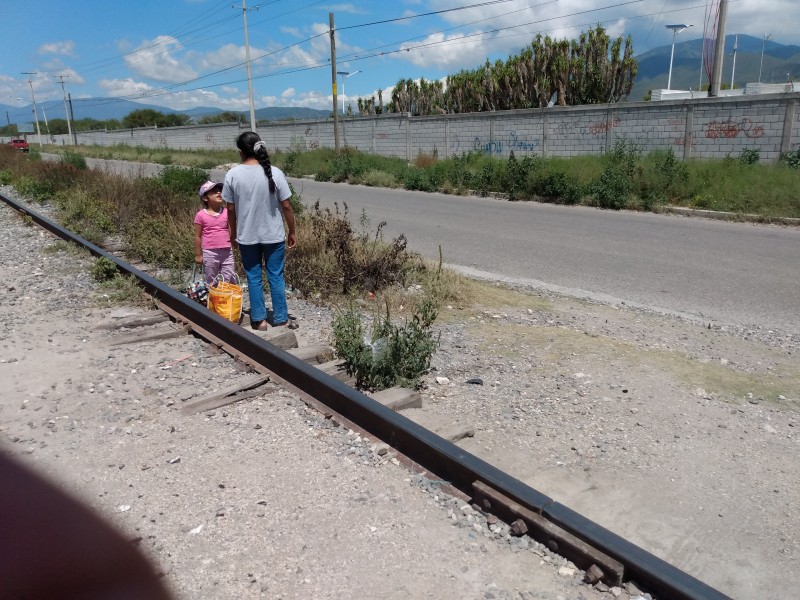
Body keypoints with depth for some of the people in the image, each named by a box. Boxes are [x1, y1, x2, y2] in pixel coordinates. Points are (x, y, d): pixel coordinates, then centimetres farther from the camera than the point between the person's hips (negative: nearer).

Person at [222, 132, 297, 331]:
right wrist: (292, 231, 4)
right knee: (276, 277, 9)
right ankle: (281, 320, 16)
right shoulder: (274, 173, -11)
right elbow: (286, 206, -8)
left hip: (247, 236, 1)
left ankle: (259, 319, 19)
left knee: (254, 278, 13)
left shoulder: (232, 175, -8)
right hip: (273, 235, -1)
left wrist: (233, 233, 13)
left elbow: (231, 209, -2)